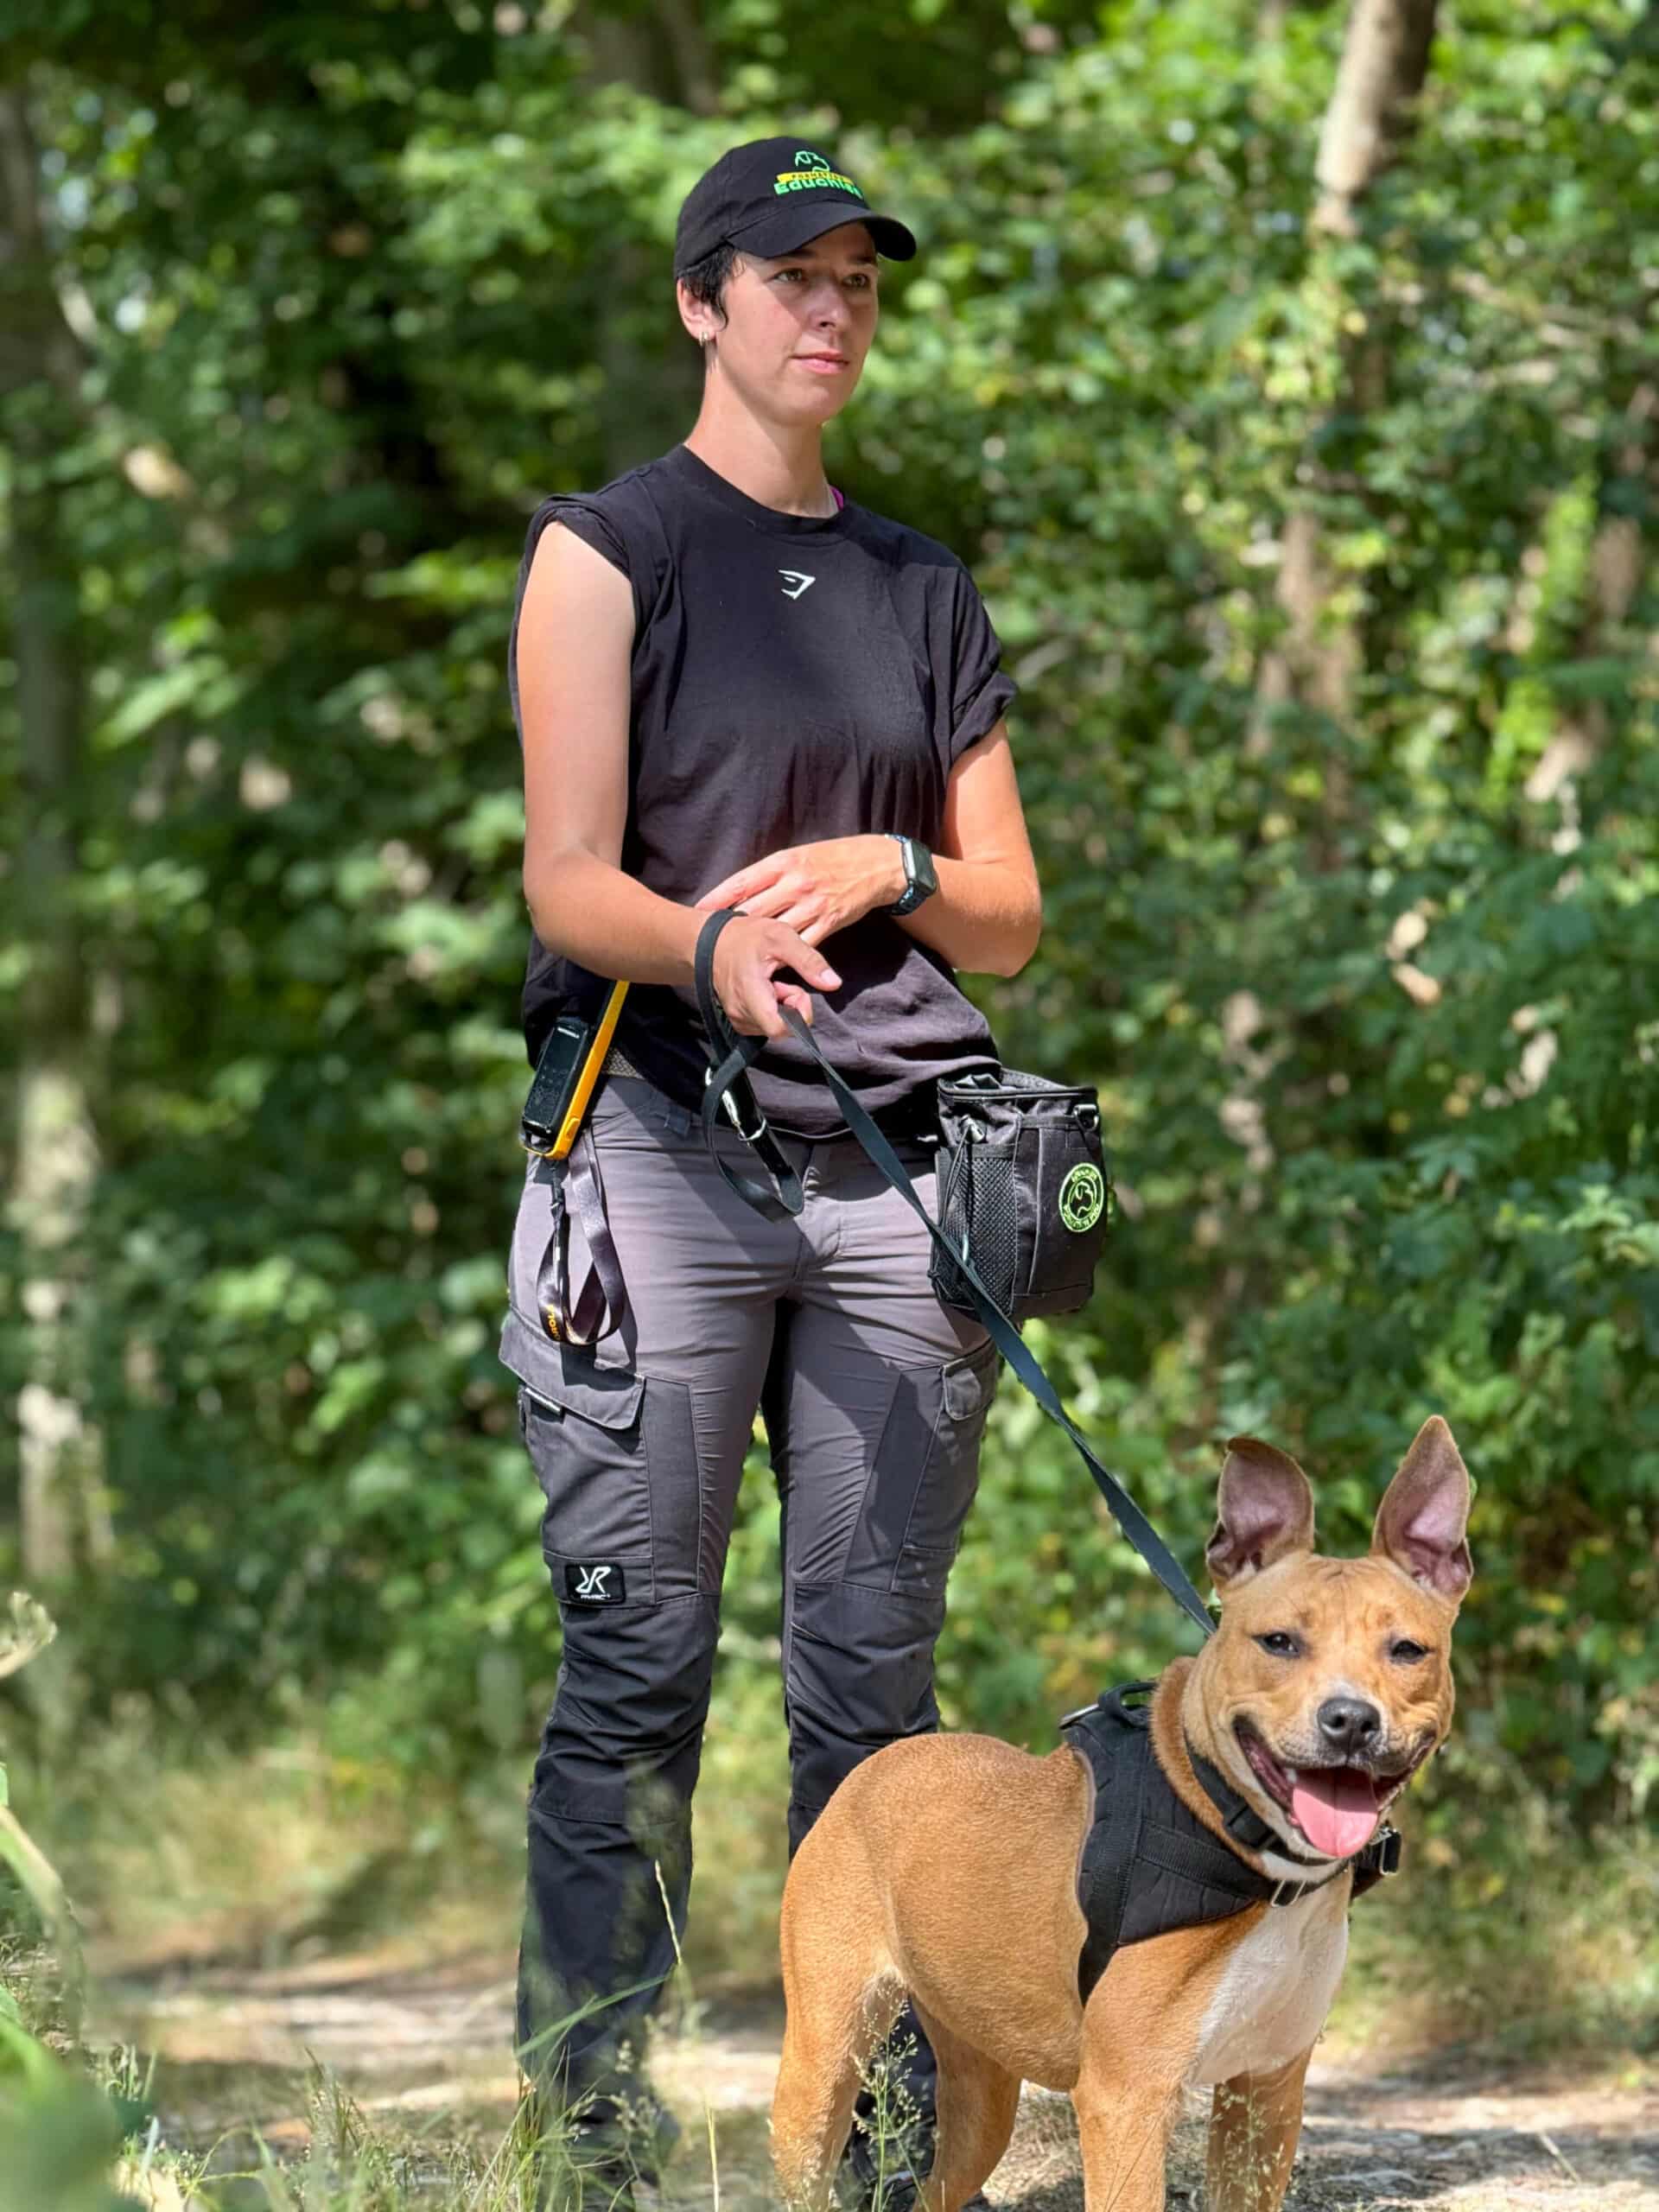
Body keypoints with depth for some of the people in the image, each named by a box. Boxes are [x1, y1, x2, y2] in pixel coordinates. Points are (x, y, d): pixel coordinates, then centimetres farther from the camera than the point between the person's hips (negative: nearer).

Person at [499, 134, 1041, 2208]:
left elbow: (1011, 924, 16)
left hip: (896, 1173, 4)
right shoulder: (608, 548, 5)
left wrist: (880, 870, -6)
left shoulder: (924, 587, 18)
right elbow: (567, 874, -6)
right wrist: (709, 946, -28)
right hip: (664, 1155, -4)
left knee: (874, 1675, 2)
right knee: (638, 1666, -6)